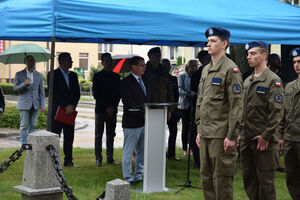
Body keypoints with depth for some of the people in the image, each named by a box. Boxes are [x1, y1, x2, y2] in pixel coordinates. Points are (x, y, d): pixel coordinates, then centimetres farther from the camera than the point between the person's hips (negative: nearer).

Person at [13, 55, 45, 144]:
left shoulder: (38, 75, 10)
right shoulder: (19, 74, 3)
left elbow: (41, 91, 10)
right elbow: (15, 89, -2)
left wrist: (42, 105, 2)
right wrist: (24, 84, -20)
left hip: (35, 104, 3)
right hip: (24, 104, -3)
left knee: (32, 125, 4)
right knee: (24, 125, -2)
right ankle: (24, 144, 4)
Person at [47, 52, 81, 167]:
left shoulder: (73, 76, 12)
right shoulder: (53, 75, -6)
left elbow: (77, 93, 10)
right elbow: (54, 93, -14)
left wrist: (73, 106, -6)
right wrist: (66, 106, -18)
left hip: (70, 110, 6)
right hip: (57, 110, -5)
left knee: (69, 137, 8)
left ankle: (68, 160, 14)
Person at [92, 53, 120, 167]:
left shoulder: (116, 76, 11)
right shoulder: (98, 76, -1)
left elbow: (118, 93, 10)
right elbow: (96, 94, -5)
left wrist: (113, 107, -4)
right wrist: (106, 107, -10)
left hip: (112, 110, 4)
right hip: (100, 110, -4)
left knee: (111, 135, 6)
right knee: (98, 135, 0)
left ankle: (110, 158, 11)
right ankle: (98, 159, 3)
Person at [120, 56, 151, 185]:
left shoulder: (144, 81, 15)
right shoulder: (126, 82, -9)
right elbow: (128, 103, -17)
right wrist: (143, 113, -21)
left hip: (145, 122, 8)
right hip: (132, 122, -8)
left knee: (142, 151, 13)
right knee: (128, 152, 1)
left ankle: (139, 175, 23)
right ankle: (127, 178, 8)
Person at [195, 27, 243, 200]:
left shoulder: (231, 69, -10)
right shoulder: (206, 70, 16)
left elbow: (236, 105, -14)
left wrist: (232, 136, -18)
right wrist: (199, 130, 17)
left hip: (221, 135, -8)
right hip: (205, 134, 8)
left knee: (222, 179, -2)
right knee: (206, 177, 13)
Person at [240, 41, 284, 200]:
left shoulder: (273, 80, -8)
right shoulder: (247, 81, 15)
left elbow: (277, 111, -14)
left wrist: (266, 136, -15)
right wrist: (240, 132, 12)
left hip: (264, 140, -7)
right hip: (246, 139, 7)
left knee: (265, 179, -1)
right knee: (248, 178, 11)